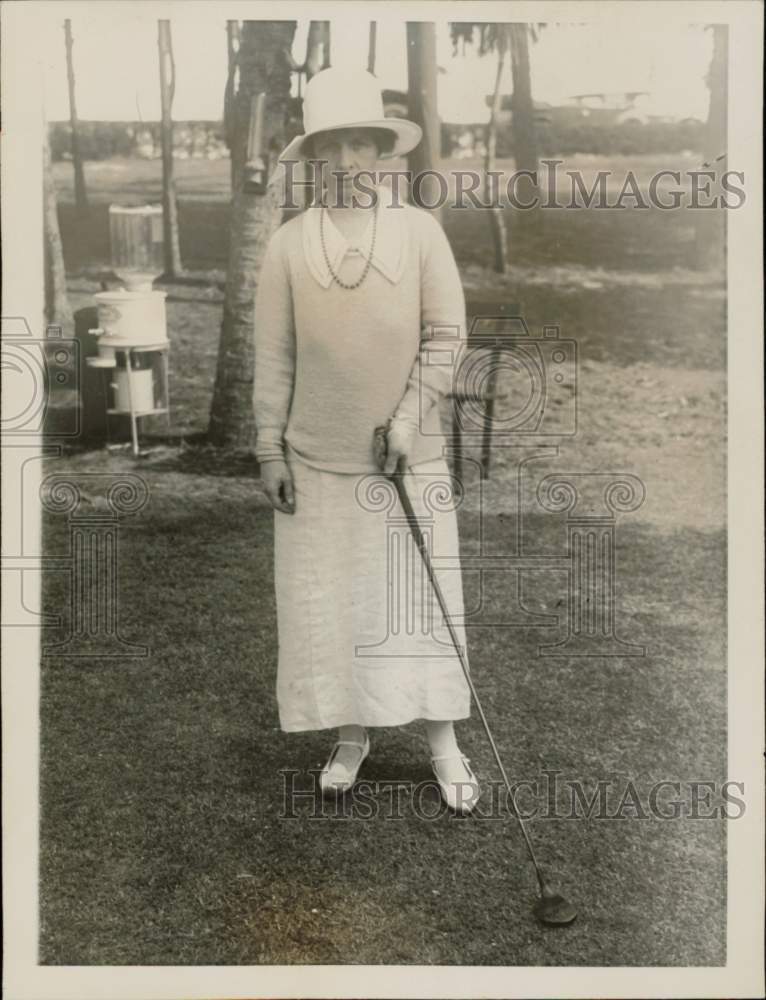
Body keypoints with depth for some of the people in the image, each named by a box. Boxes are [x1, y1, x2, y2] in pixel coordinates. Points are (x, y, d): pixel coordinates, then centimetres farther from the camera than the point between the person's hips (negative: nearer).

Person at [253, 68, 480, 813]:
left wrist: (409, 418, -11)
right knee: (326, 599, 7)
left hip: (406, 452, -1)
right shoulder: (288, 242, 1)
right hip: (317, 458, 1)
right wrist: (270, 452, -1)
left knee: (421, 595, 3)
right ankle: (351, 733, 23)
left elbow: (446, 333, -2)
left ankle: (444, 744, 15)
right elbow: (273, 357, 2)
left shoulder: (419, 229, 0)